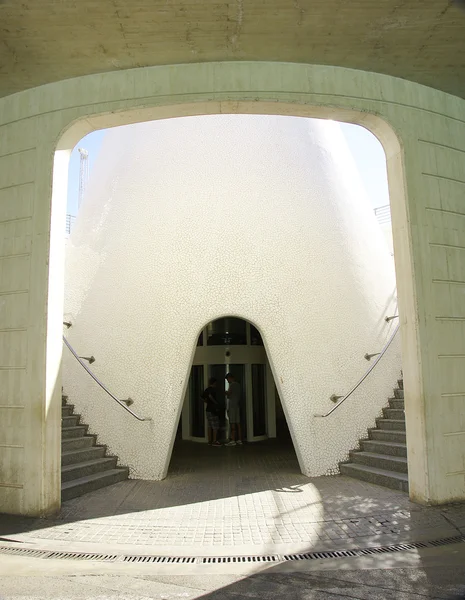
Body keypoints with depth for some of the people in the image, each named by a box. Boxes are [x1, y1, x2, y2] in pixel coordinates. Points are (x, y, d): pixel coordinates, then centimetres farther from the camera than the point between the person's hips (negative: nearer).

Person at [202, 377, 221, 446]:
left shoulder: (207, 389, 12)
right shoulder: (213, 390, -14)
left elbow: (203, 398, 17)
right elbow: (210, 396, -32)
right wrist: (215, 402, -19)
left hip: (208, 409, 9)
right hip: (213, 409, -9)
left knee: (210, 426, 11)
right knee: (215, 426, -3)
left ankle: (210, 441, 13)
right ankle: (214, 441, -2)